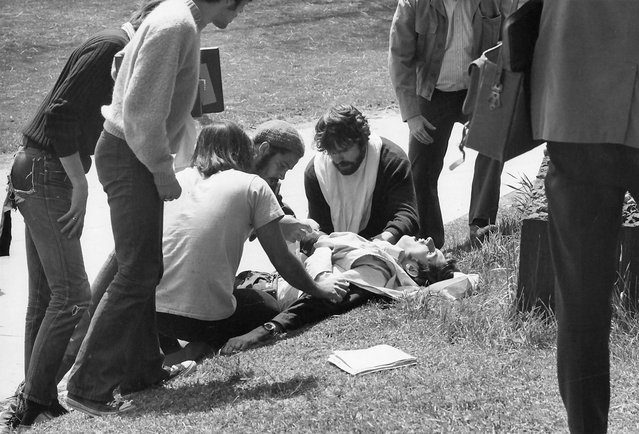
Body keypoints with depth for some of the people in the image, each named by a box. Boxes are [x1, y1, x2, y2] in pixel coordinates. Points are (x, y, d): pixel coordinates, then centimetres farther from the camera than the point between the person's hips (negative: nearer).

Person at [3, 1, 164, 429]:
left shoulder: (117, 51, 16)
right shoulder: (109, 46, -14)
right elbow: (61, 113, -23)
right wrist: (80, 184, -19)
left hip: (45, 174, 10)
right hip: (46, 173, -10)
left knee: (46, 295, 13)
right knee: (71, 296, -10)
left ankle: (35, 398, 19)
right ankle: (36, 404, -5)